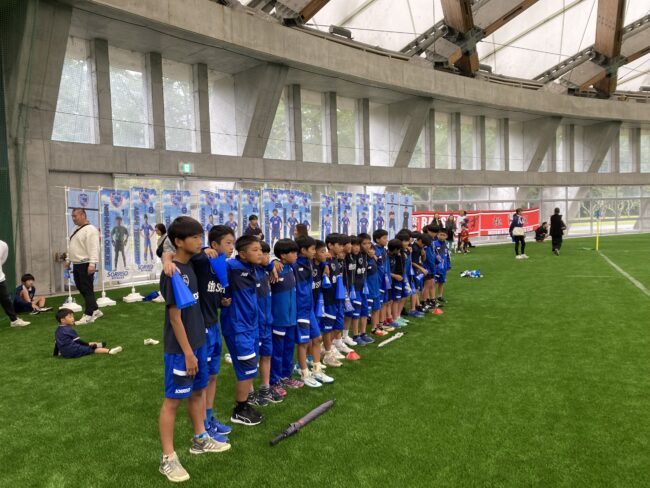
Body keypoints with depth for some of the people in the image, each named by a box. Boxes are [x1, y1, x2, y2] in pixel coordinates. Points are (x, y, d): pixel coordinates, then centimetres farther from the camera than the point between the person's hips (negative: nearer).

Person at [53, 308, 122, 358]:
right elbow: (78, 341, -10)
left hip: (65, 354, 8)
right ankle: (109, 351, -12)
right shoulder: (69, 329, -13)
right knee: (91, 349, -7)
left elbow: (56, 343, 20)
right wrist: (88, 344, 1)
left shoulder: (57, 331, 13)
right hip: (73, 352, -8)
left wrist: (56, 354, 31)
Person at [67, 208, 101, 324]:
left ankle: (88, 315, -1)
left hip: (85, 265, -10)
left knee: (87, 290, -5)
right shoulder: (77, 230, 17)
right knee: (81, 289, 14)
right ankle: (95, 310, 24)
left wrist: (92, 263, -28)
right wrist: (68, 260, 23)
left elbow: (94, 248, -22)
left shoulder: (90, 229, -14)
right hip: (77, 264, 10)